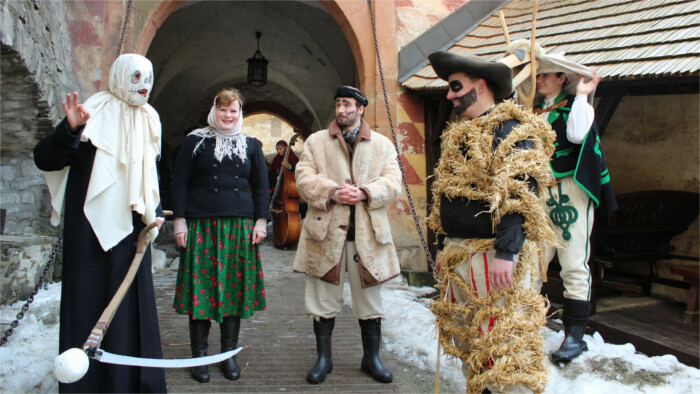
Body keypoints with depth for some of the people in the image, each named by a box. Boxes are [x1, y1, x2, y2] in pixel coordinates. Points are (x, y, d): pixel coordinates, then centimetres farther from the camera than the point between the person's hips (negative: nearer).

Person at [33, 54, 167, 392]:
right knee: (89, 301, 0)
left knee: (133, 302, 10)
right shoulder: (93, 115, -7)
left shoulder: (148, 121, 12)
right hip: (92, 228, -6)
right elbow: (44, 159, -14)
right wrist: (69, 130, -31)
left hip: (132, 231, 6)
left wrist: (154, 213, 5)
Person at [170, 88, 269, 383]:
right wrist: (180, 221, -4)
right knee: (201, 287, 0)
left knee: (235, 287, 3)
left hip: (240, 226, 2)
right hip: (201, 225, -2)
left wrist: (260, 221, 3)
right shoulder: (195, 141, 6)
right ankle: (200, 354, 12)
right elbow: (179, 184, 4)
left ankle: (229, 354, 14)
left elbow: (260, 187, 13)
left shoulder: (251, 145, 13)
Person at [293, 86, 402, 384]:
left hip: (368, 234, 1)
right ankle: (323, 358, 22)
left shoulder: (383, 144, 12)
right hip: (326, 232, 0)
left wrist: (364, 193, -16)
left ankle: (371, 358, 25)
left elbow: (393, 182, 1)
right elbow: (304, 179, -1)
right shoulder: (315, 141, 11)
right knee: (324, 298, 7)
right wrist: (331, 192, -17)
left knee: (369, 298, 10)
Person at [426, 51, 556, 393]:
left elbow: (519, 196, -20)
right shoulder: (457, 137, 19)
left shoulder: (512, 130, -9)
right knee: (469, 351, 17)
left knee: (504, 353, -6)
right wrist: (443, 247, 21)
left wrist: (506, 253, -27)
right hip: (458, 256, 9)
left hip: (494, 257, -9)